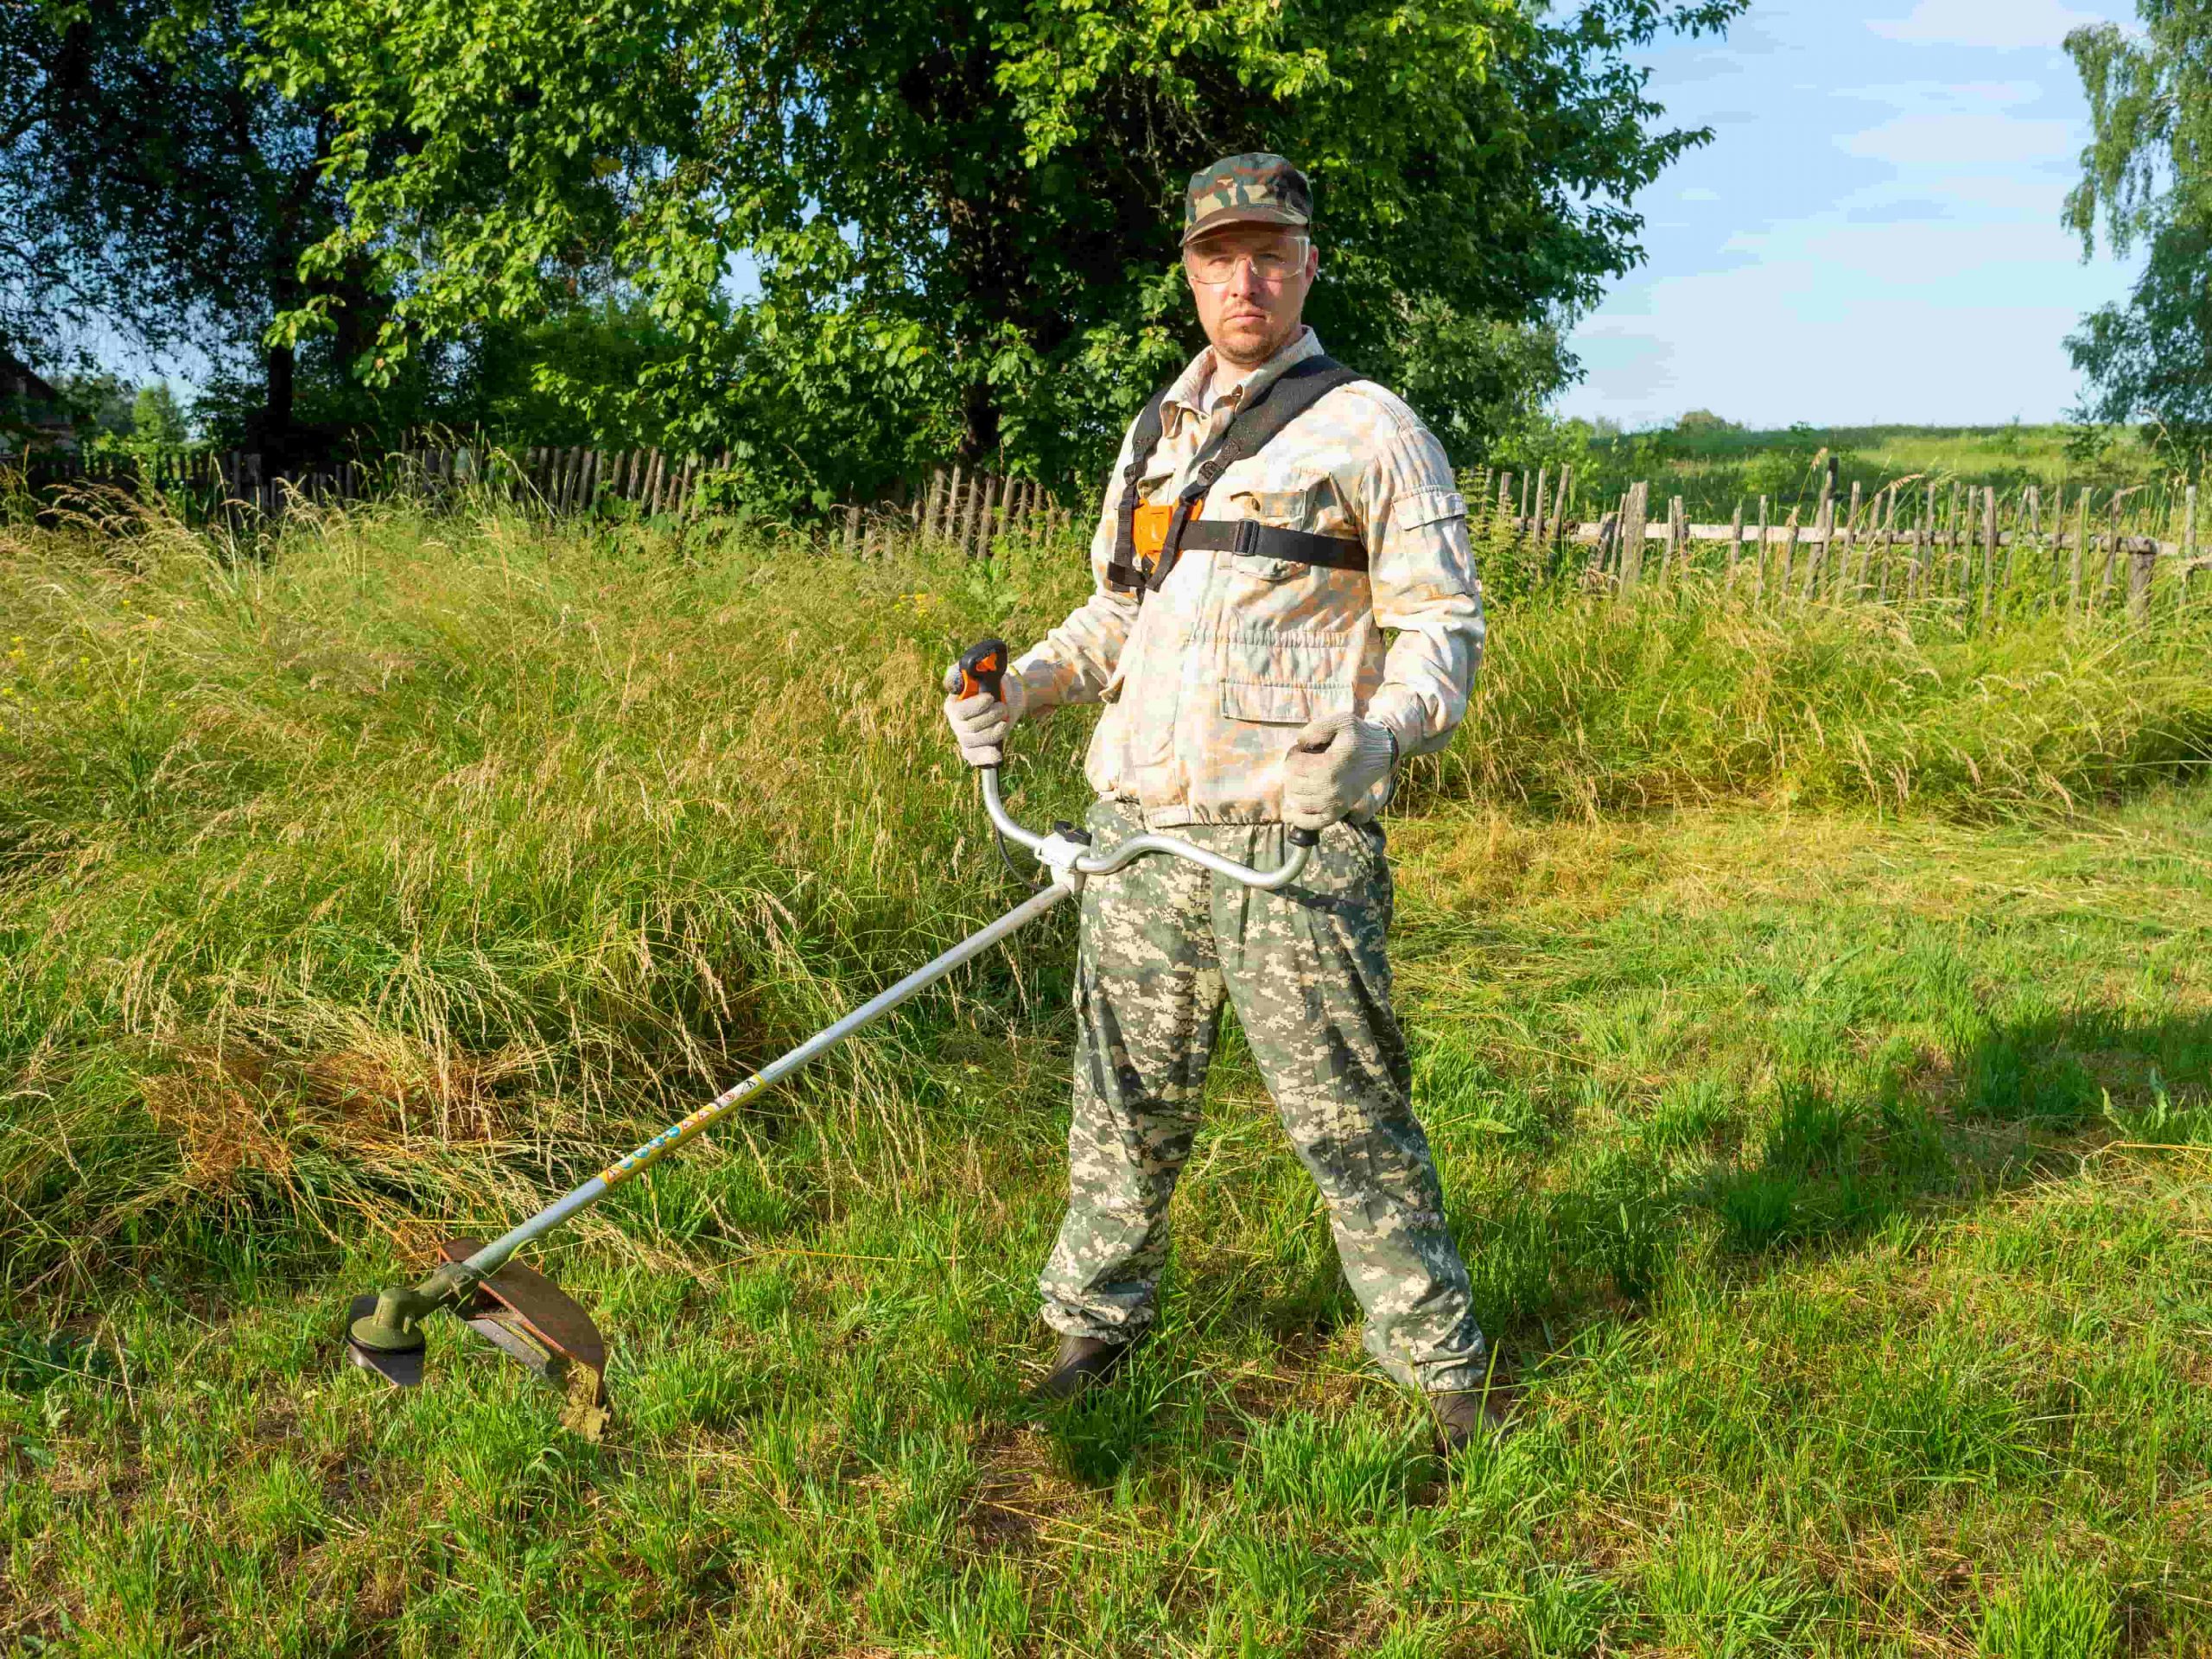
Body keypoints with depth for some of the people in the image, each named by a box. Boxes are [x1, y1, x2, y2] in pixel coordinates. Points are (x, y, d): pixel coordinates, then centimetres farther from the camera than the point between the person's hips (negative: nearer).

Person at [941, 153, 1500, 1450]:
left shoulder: (1368, 427, 0)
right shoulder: (1159, 431, 19)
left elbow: (1446, 621, -4)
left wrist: (1384, 730, -24)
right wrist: (1018, 689, 9)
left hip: (1292, 844, -5)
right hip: (1139, 831, 5)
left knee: (1349, 1115, 0)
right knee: (1128, 1101, 13)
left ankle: (1446, 1366, 15)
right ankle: (1094, 1324, 29)